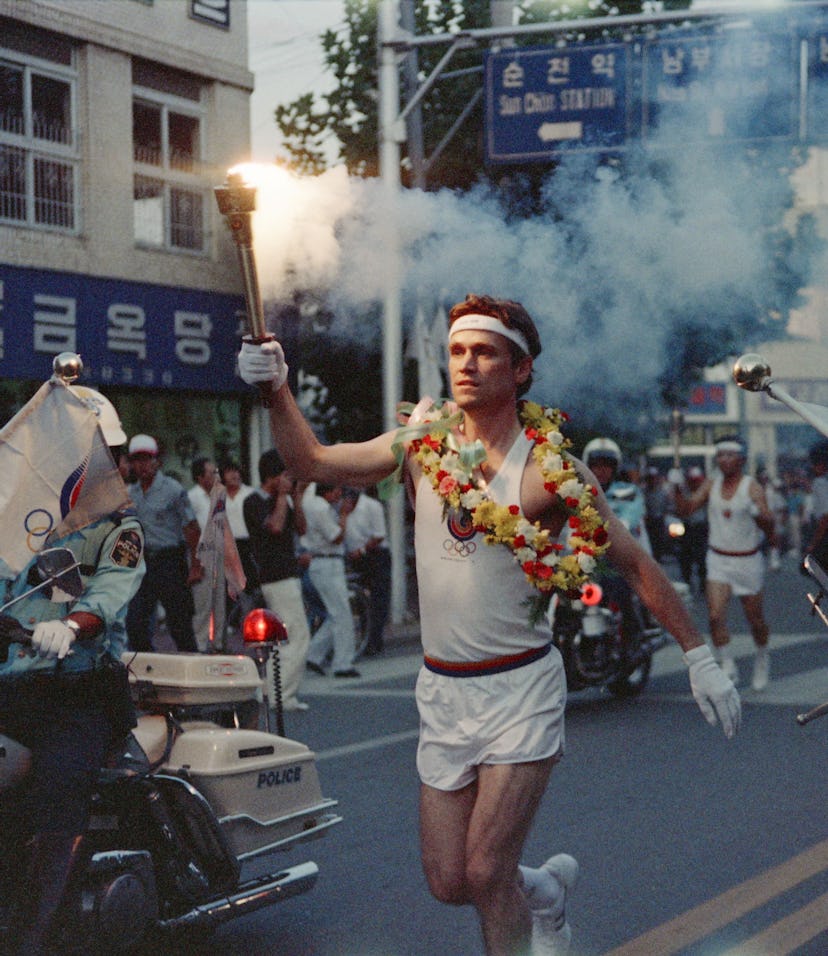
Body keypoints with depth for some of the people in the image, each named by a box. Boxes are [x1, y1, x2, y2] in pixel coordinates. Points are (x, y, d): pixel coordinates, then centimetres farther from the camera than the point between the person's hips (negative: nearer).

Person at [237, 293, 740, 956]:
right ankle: (545, 890, 39)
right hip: (442, 693, 4)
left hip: (521, 688, -4)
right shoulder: (423, 444, 2)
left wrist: (700, 657, -5)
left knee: (485, 872, -11)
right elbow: (315, 463, -1)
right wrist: (278, 391, -17)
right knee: (448, 882, 8)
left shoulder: (550, 467, -9)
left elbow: (635, 563, -4)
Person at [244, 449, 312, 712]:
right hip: (276, 577, -10)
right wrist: (283, 496, -13)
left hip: (288, 576, 10)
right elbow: (275, 526, -23)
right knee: (299, 636, -13)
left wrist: (296, 496, 5)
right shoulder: (254, 502, -10)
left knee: (285, 639, 12)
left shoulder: (280, 500, 18)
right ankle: (284, 696, -12)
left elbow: (300, 528, 14)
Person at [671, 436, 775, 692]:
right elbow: (686, 509, 1)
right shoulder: (711, 484, 2)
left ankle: (762, 658, 36)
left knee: (755, 620, 9)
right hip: (718, 560, 3)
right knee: (715, 615, -13)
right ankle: (728, 667, -3)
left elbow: (769, 528, -18)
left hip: (748, 561, -3)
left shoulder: (752, 488, -12)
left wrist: (758, 513, -39)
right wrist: (678, 488, -15)